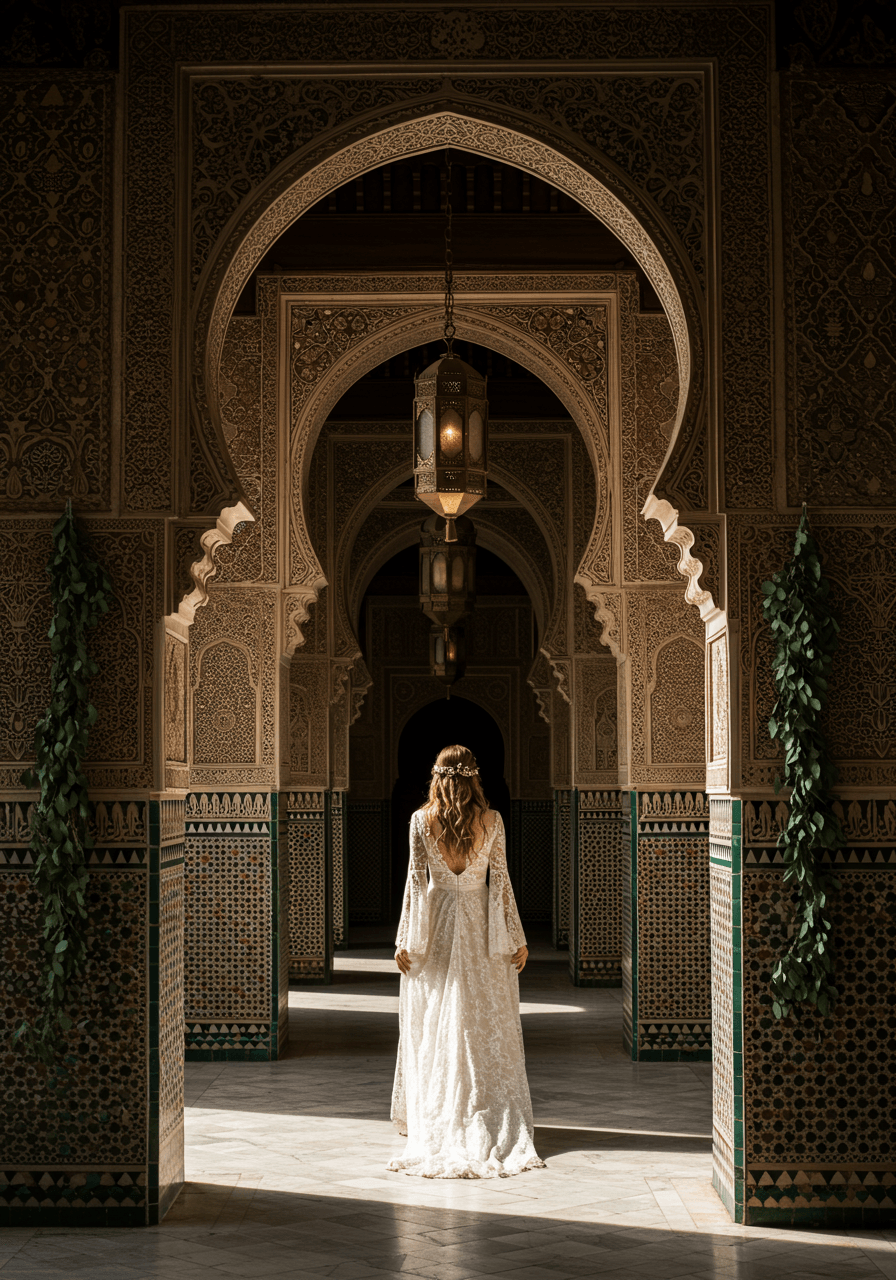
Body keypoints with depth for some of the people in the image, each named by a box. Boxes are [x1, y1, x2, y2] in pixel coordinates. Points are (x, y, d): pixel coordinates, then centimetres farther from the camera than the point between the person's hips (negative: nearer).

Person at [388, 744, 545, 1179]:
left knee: (433, 1028, 7)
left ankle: (433, 1118, 10)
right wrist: (516, 938, 3)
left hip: (437, 925, 0)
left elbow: (415, 880, -4)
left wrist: (405, 939, 1)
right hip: (482, 928, 0)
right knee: (487, 1027, 5)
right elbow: (501, 881, -3)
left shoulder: (421, 820, -5)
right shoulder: (492, 821, -4)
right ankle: (491, 1120, 6)